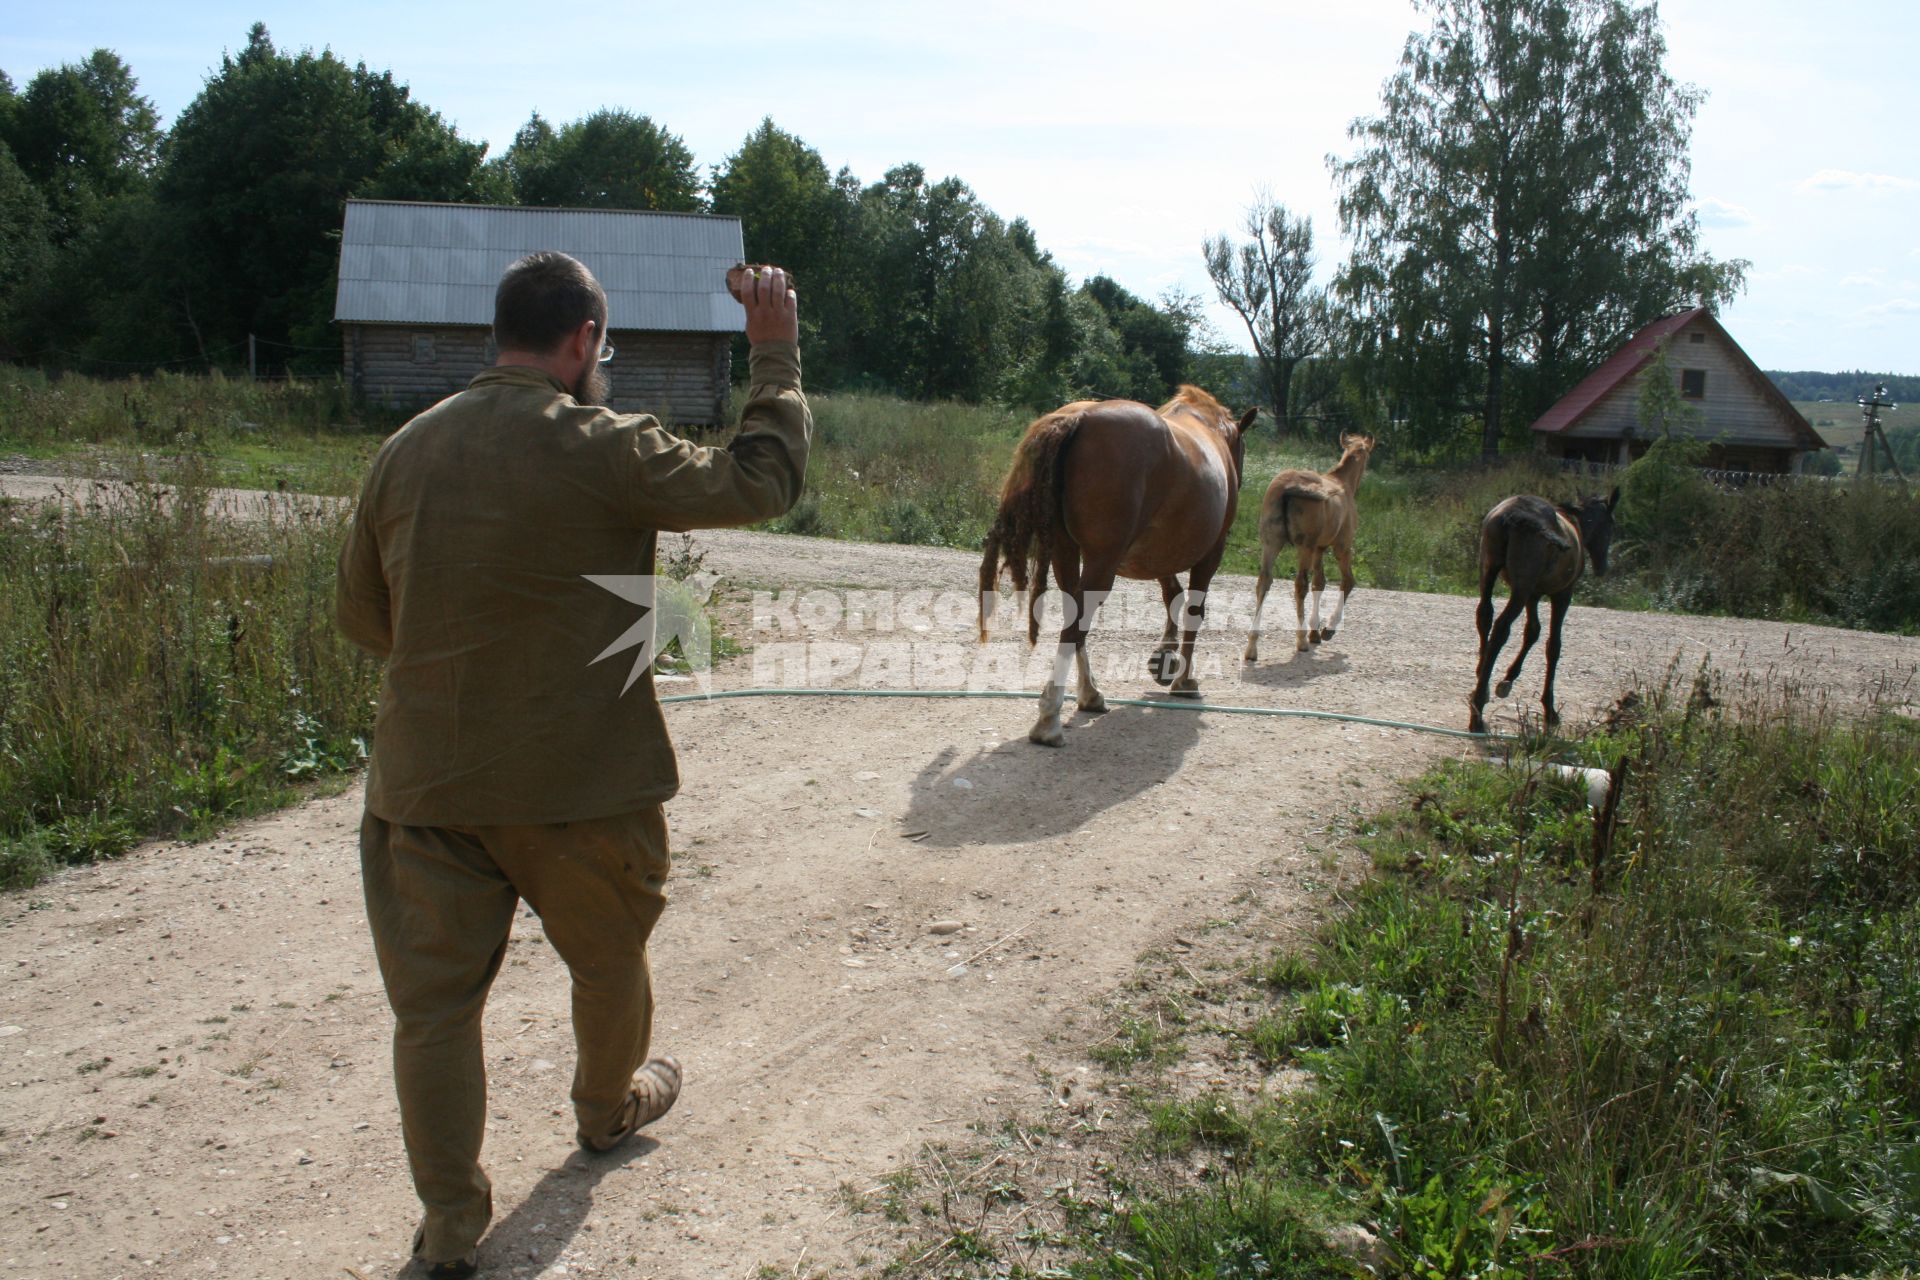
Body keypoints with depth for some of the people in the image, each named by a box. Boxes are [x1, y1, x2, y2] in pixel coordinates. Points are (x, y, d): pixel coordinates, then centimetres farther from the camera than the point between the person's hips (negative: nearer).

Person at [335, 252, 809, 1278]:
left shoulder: (405, 450, 2)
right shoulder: (604, 448, -14)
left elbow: (359, 613, 10)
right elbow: (760, 482, -6)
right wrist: (776, 356, 4)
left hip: (424, 775, 4)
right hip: (579, 776, -3)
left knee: (434, 994, 10)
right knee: (608, 958, 22)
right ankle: (609, 1106, 46)